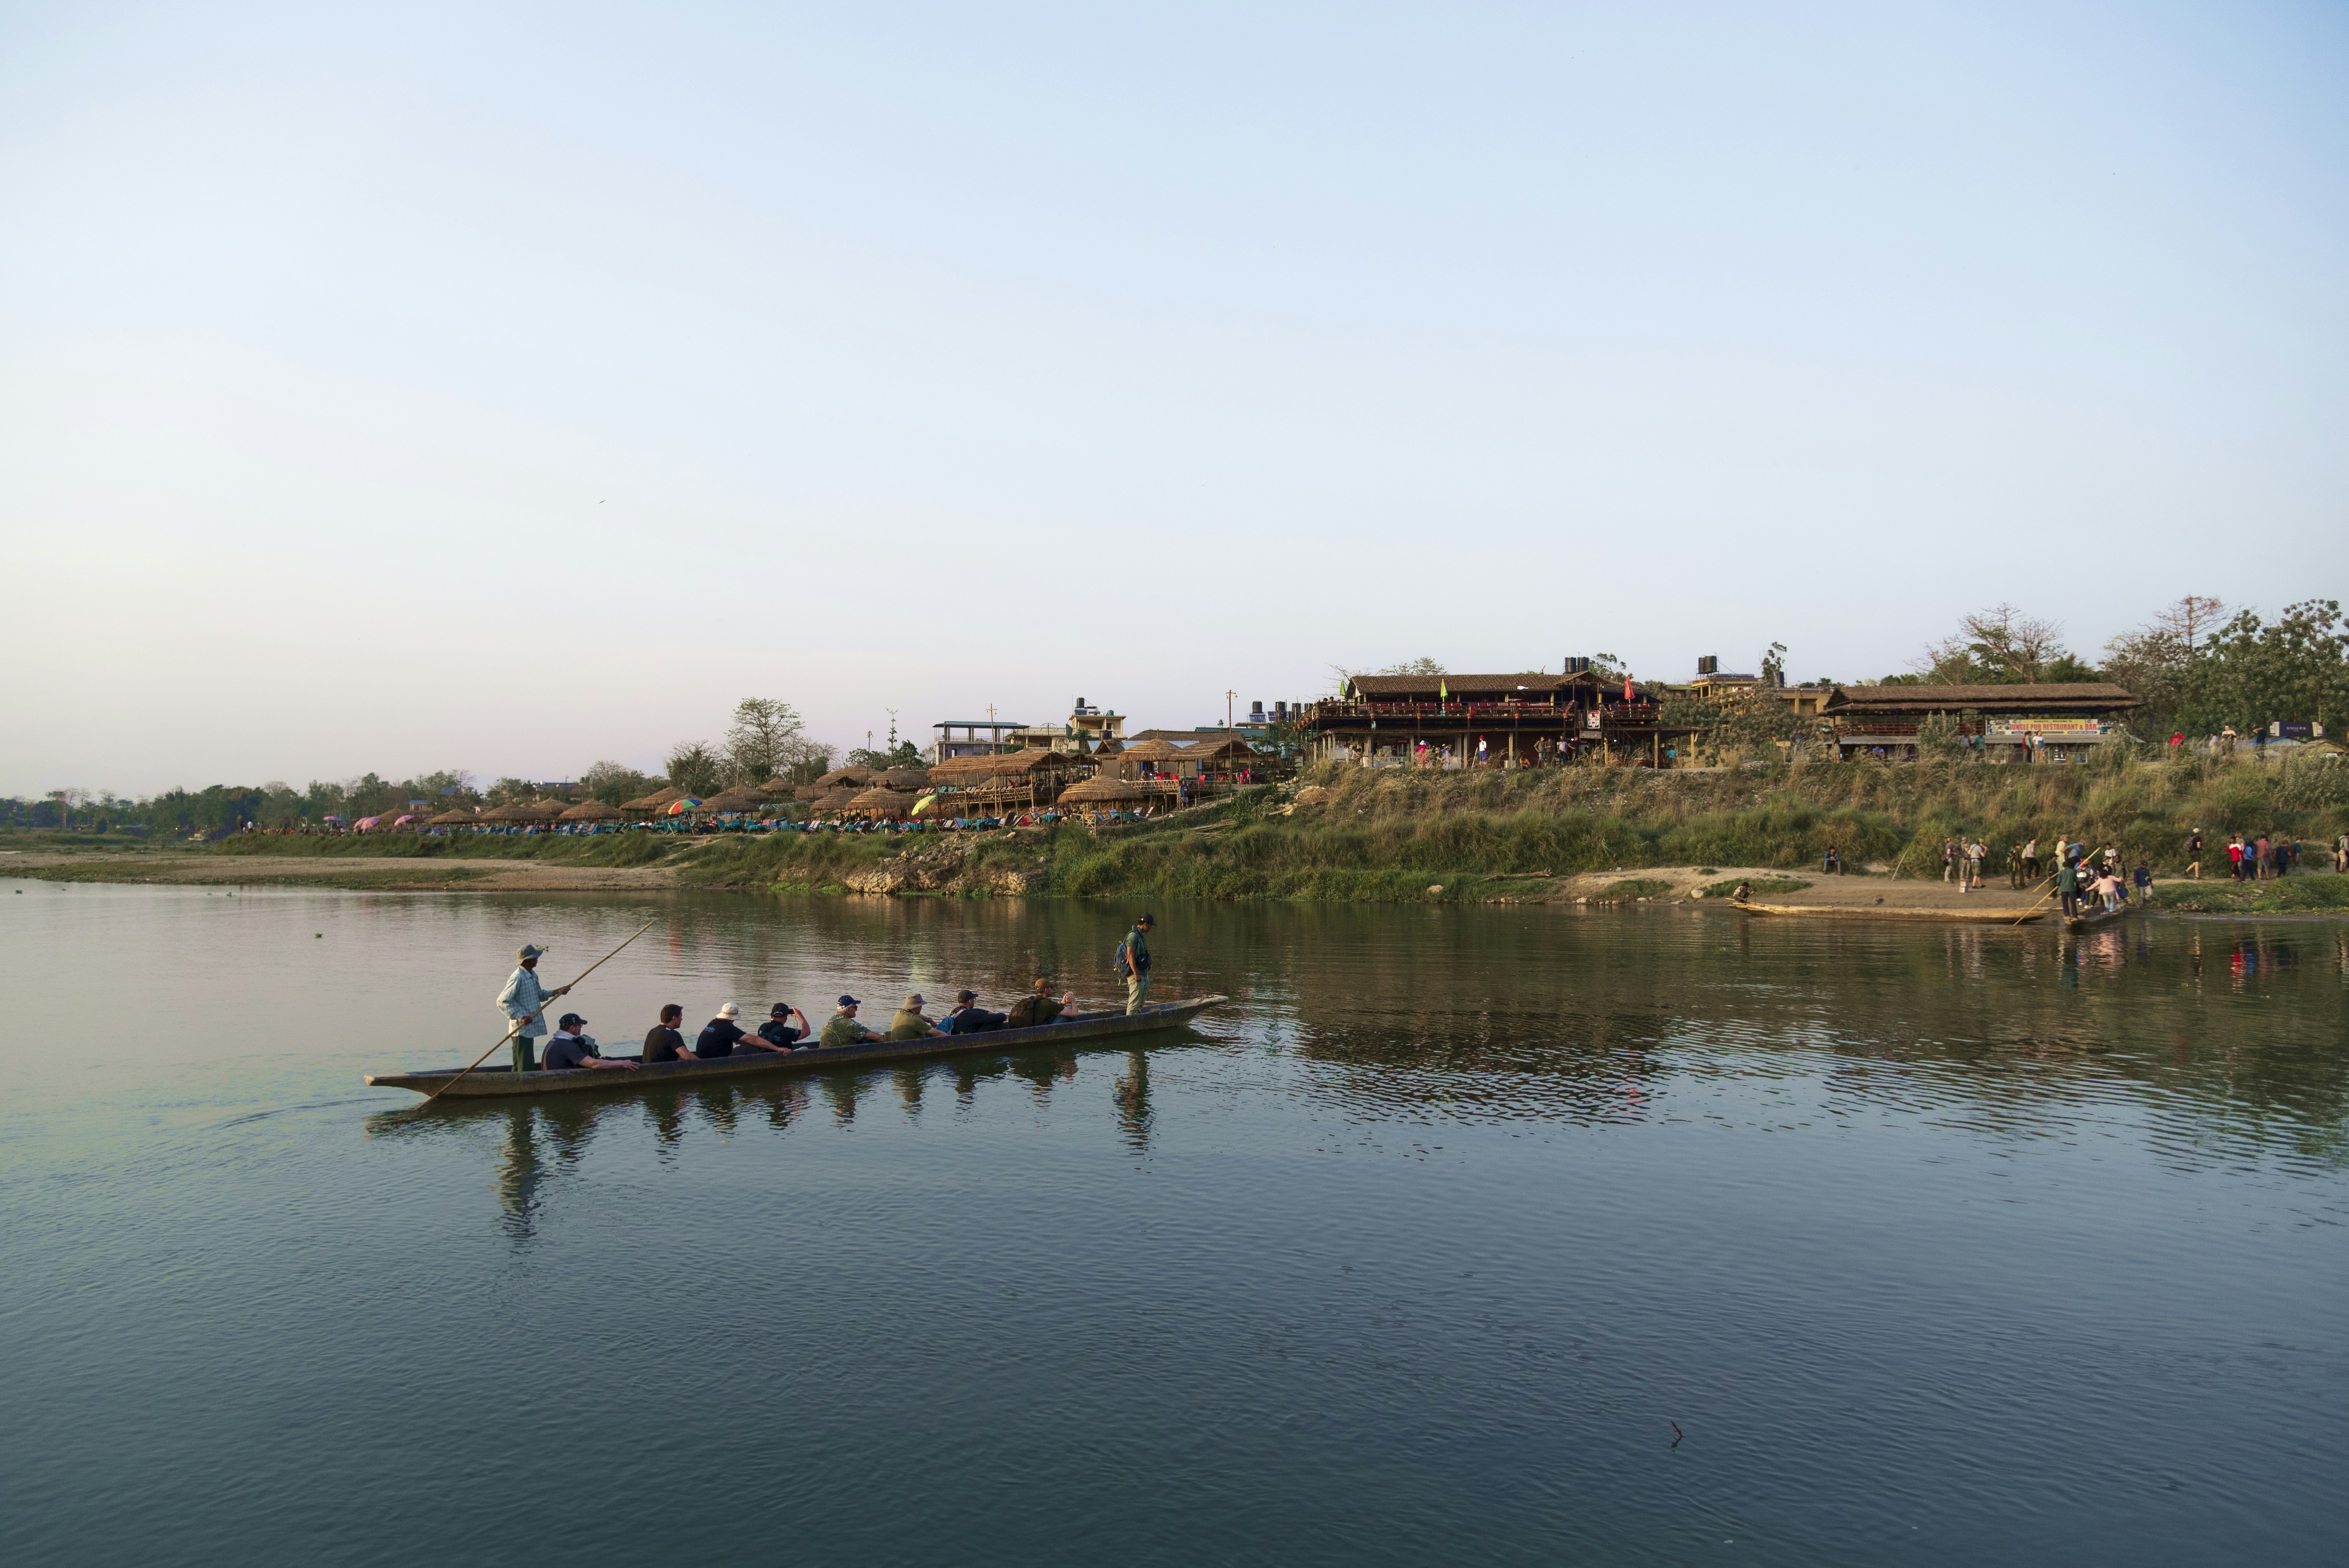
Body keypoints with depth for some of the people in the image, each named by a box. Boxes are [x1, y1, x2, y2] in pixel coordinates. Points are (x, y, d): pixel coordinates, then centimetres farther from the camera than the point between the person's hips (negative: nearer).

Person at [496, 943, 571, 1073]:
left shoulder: (533, 975, 11)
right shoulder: (517, 978, -18)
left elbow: (539, 994, 26)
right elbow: (502, 1001, -18)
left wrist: (557, 992, 11)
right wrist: (520, 1017, -21)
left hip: (530, 1028, 9)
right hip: (522, 1029, -9)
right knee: (525, 1067, -8)